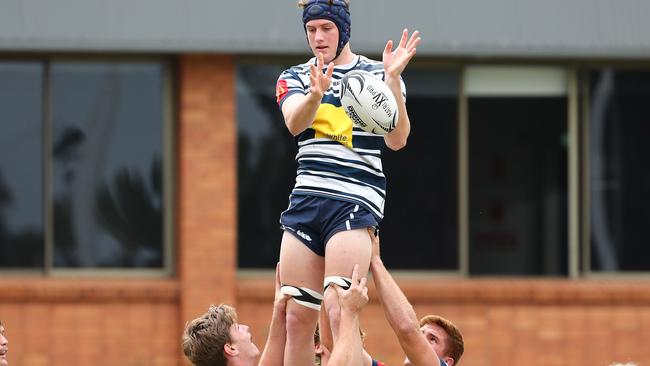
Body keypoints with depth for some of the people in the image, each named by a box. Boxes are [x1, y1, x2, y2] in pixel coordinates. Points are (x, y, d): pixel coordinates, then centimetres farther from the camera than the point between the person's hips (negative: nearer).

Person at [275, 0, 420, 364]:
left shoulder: (377, 74, 4)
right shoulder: (294, 77, 11)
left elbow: (397, 139, -9)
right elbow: (295, 122, -11)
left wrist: (393, 79, -21)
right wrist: (316, 93, -33)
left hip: (355, 201, -4)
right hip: (307, 198, 4)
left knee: (338, 311, -19)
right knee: (298, 317, -1)